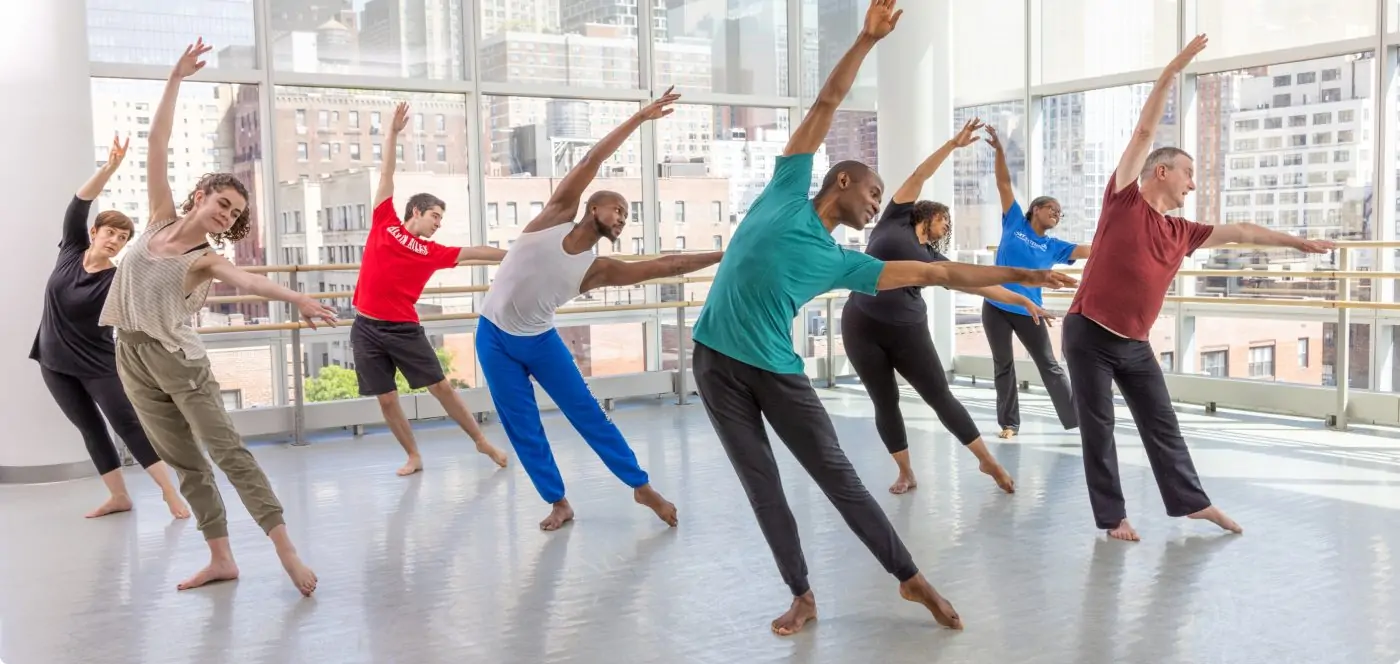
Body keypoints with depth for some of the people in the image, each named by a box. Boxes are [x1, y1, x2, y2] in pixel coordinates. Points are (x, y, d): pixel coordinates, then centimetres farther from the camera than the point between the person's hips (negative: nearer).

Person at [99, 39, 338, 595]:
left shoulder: (206, 261, -10)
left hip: (180, 361, -5)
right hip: (132, 361, 5)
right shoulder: (162, 219, 1)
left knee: (229, 453, -11)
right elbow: (157, 144, 1)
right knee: (186, 464, 8)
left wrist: (297, 299, -53)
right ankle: (221, 559, 13)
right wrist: (176, 78, -3)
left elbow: (249, 281, -32)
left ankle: (287, 553, -15)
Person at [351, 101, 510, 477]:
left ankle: (481, 442, 17)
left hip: (404, 329, 1)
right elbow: (387, 175, 4)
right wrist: (393, 133, 3)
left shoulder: (432, 251, 7)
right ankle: (414, 457, 18)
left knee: (441, 387, 4)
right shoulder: (384, 224, 3)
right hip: (366, 328, 0)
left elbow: (473, 252, 8)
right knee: (386, 399, 4)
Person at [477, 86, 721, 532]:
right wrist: (641, 117, -15)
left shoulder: (600, 269, -6)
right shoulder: (554, 218, -11)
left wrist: (724, 255, -10)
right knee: (522, 427, 2)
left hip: (540, 340, 2)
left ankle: (643, 488, 11)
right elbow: (592, 161, -14)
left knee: (589, 415, 1)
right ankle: (559, 503, 15)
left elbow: (666, 265, -8)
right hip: (494, 337, -1)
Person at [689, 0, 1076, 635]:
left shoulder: (841, 262, 7)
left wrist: (1019, 276, 13)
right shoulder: (787, 191, 4)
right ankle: (802, 596, 14)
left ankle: (911, 578, 12)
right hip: (716, 362, -1)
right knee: (762, 487, 3)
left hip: (777, 371, 1)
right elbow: (825, 105, 5)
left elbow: (934, 272, 10)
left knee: (837, 476, 2)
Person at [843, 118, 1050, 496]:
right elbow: (917, 178, 4)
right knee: (885, 402, 3)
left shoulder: (934, 259, 14)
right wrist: (953, 144, -1)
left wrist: (1022, 299, 13)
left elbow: (977, 283, 15)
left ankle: (988, 462, 15)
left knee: (940, 397, 4)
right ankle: (906, 473, 17)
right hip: (862, 327, -2)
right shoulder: (895, 221, 7)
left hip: (907, 332, 3)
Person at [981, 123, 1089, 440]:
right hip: (996, 307, -1)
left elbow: (1088, 250, -1)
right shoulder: (1014, 223, 3)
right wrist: (999, 150, -11)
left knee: (1050, 366, 4)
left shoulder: (1053, 246, 7)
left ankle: (1077, 419, 7)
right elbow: (1004, 183, -2)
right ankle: (1009, 423, 18)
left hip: (1028, 311, 1)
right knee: (1003, 366, 8)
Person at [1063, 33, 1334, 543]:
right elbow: (1145, 130, -6)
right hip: (1089, 335, -6)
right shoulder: (1124, 201, -4)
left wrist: (1298, 242, 32)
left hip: (1135, 345, 6)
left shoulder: (1181, 232, 12)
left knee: (1163, 424, 14)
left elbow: (1239, 232, 25)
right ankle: (1112, 516, 11)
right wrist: (1174, 69, -7)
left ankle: (1191, 501, 27)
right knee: (1098, 428, 2)